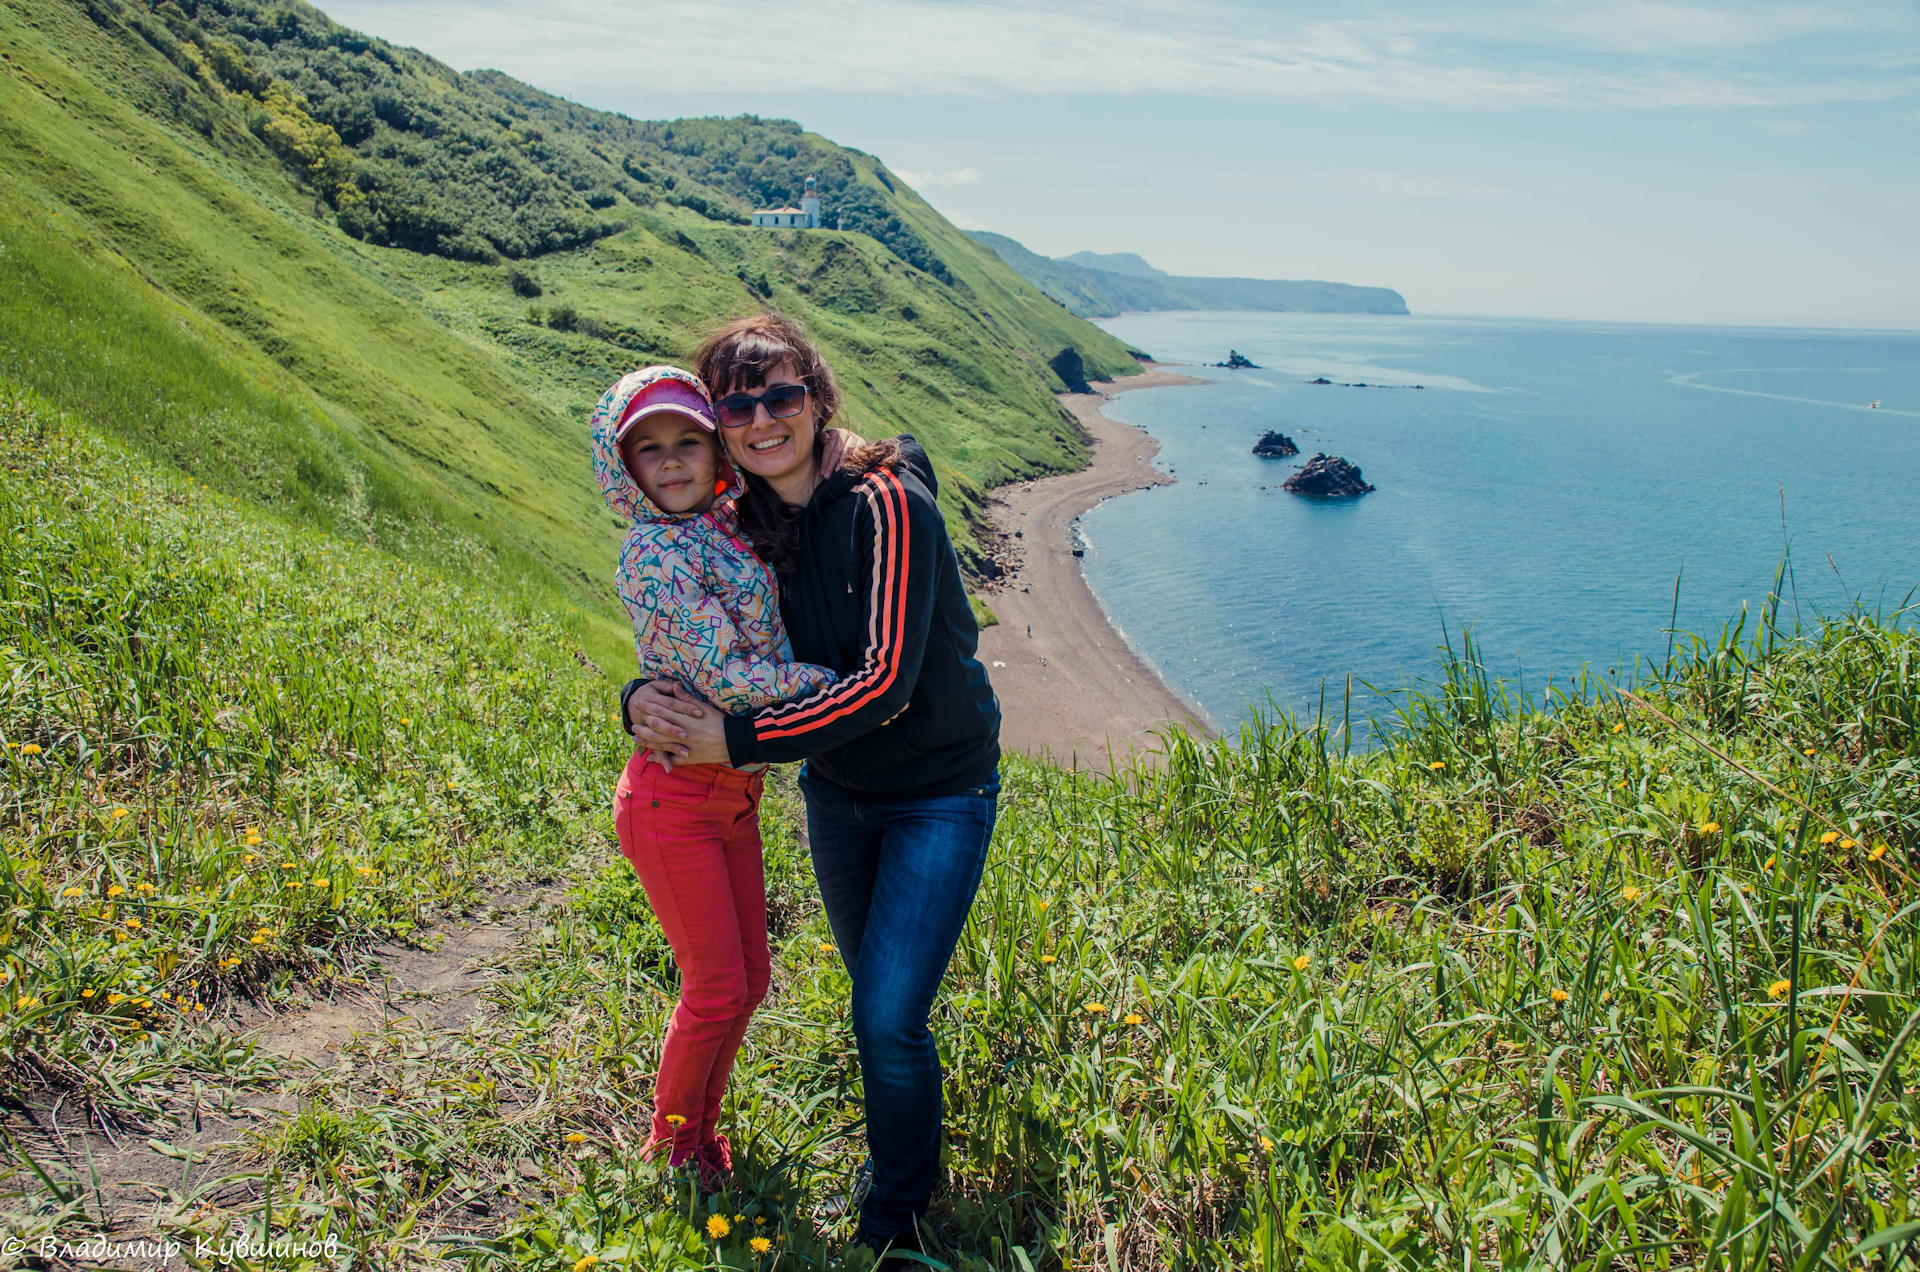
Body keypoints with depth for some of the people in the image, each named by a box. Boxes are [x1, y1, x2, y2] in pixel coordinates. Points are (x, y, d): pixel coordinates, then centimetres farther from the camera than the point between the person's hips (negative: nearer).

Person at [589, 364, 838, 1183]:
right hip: (674, 797, -7)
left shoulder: (731, 533, 5)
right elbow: (726, 676, -24)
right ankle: (672, 1141, 29)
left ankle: (701, 1127, 37)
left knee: (749, 978, 16)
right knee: (716, 989, 4)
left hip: (734, 791, 7)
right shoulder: (654, 554, -18)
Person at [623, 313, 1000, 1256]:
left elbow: (886, 682, -29)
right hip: (835, 790, 6)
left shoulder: (886, 504, -24)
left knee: (889, 1017, -9)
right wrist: (643, 699, -18)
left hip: (938, 794, -6)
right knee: (873, 992, 19)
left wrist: (737, 739, -28)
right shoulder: (750, 522, -4)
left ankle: (897, 1217, 18)